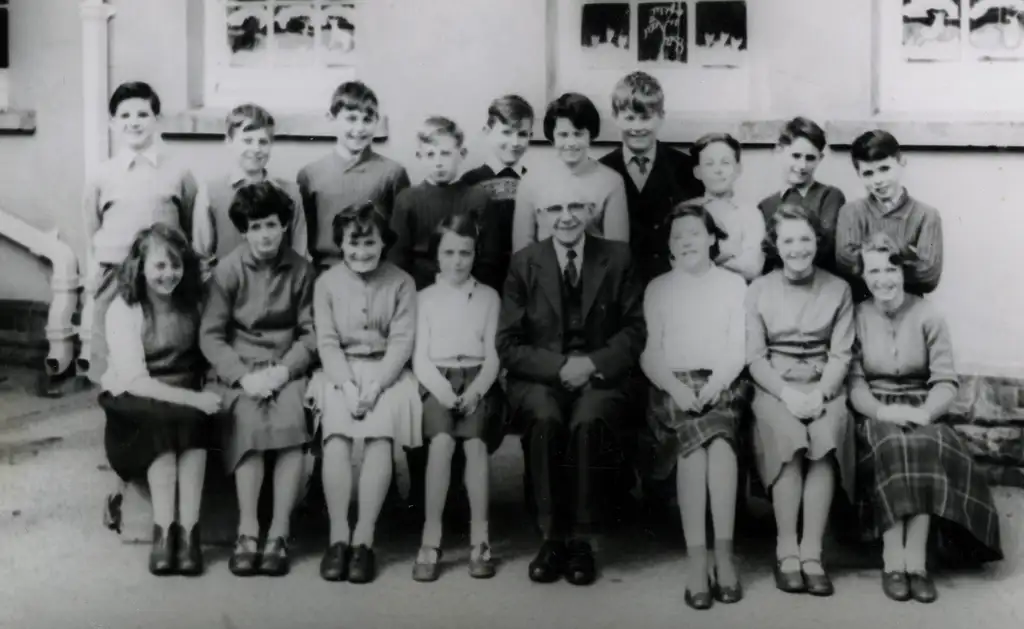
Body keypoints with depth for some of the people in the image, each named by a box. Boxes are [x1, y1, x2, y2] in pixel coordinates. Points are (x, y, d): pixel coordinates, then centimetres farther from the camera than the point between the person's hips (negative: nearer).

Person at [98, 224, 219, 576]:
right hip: (134, 405, -3)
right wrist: (191, 399, -26)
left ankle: (188, 532, -35)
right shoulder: (123, 309, -6)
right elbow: (134, 381, -15)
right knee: (165, 420, -35)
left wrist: (205, 394, -13)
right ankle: (164, 531, -34)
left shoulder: (190, 304, 8)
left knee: (195, 422, -31)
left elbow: (204, 360, 10)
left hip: (186, 401, 3)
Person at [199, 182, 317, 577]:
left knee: (291, 421, -30)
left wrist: (282, 371, -13)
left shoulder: (301, 270, 4)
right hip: (239, 370, -1)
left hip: (286, 369, 1)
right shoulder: (228, 270, 1)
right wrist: (244, 376, -15)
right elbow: (210, 336, -1)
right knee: (250, 421, -32)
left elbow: (310, 334, 3)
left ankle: (278, 535, -26)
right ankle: (247, 533, -26)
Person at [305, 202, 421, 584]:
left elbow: (402, 341, -2)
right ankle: (338, 536, -24)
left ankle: (364, 539, -25)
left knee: (380, 438, -28)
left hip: (387, 372, -1)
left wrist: (375, 385, -16)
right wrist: (348, 385, -15)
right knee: (336, 437, -27)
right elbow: (327, 341, 1)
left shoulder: (401, 283, 4)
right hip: (340, 372, 1)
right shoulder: (327, 283, 7)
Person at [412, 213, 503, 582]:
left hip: (477, 382, 0)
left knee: (475, 441, -30)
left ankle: (479, 538, -26)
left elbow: (493, 356, 7)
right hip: (437, 383, 0)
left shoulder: (488, 297, 16)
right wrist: (442, 389, -14)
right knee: (442, 440, -31)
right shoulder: (424, 298, 15)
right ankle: (430, 539, -28)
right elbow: (420, 358, 6)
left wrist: (476, 391, -12)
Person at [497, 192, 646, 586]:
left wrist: (593, 363, -14)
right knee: (546, 419, -33)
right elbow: (508, 344, 1)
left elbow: (634, 330, 4)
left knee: (588, 421, -33)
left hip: (601, 376, 0)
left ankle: (582, 540, -22)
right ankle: (551, 537, -22)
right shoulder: (524, 264, 6)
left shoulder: (617, 258, 7)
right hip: (539, 378, 0)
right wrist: (559, 367, -15)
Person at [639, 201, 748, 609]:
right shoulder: (657, 289, 15)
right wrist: (677, 389, -12)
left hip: (722, 386, 0)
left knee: (715, 437, -33)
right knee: (703, 442, -31)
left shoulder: (733, 284, 14)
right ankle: (698, 560, -33)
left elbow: (739, 349, 5)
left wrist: (713, 385, -13)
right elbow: (649, 353, 7)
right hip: (673, 387, 0)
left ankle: (723, 556, -31)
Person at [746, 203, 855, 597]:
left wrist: (820, 394, -14)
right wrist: (787, 393, -14)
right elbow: (754, 357, 2)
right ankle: (786, 550, -24)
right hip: (774, 386, -1)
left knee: (827, 437, -32)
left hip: (824, 385, 1)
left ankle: (811, 553, -28)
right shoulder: (759, 290, 8)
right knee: (787, 437, -33)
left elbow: (841, 354, 4)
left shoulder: (838, 289, 10)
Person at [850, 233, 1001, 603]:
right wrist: (881, 410, -22)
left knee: (925, 447, -34)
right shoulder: (856, 317, 5)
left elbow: (946, 382, -2)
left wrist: (926, 412, -22)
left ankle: (916, 560, -36)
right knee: (892, 446, -35)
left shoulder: (927, 316, 5)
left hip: (920, 414, 1)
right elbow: (853, 381, -3)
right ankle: (892, 561, -36)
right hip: (875, 414, 0)